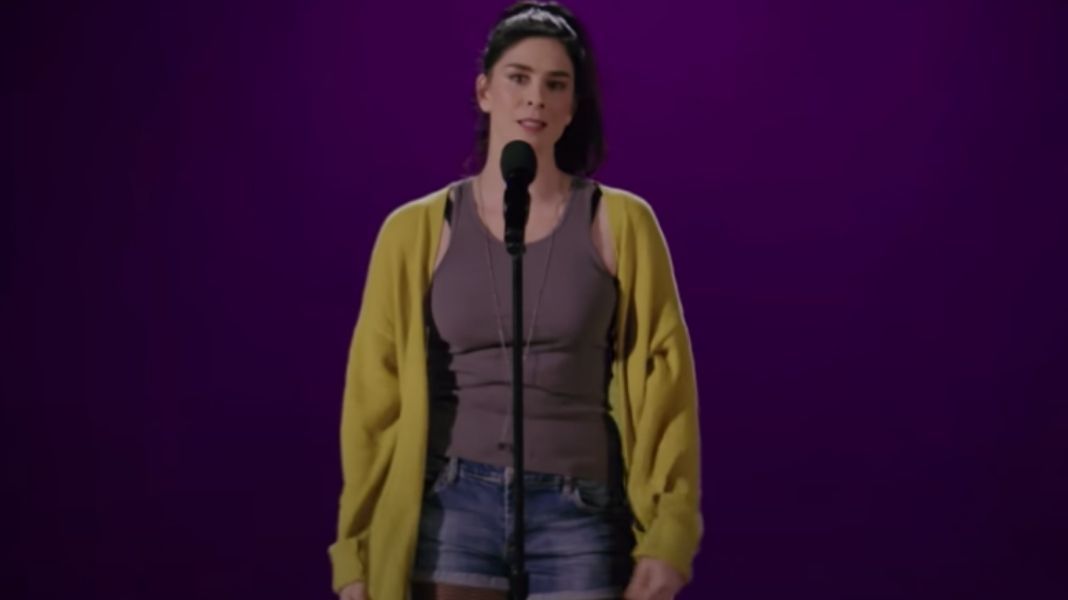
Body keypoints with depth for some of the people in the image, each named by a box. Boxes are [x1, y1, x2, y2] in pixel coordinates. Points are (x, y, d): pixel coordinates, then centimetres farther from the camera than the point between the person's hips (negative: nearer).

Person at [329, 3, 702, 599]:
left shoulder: (620, 223, 1)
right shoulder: (417, 231, 4)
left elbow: (663, 386, 2)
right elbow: (375, 397, 5)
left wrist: (665, 538, -5)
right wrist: (356, 552, 2)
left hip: (579, 519, 0)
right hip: (454, 510, 1)